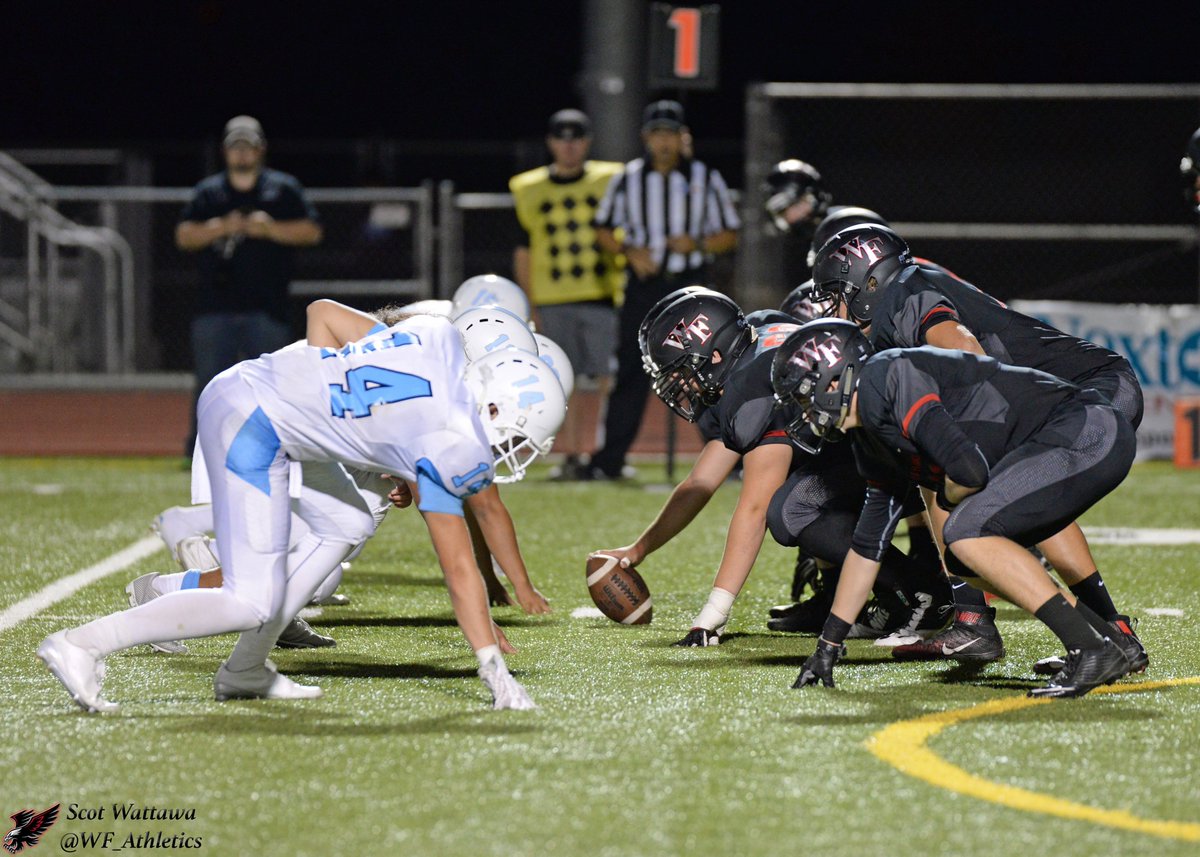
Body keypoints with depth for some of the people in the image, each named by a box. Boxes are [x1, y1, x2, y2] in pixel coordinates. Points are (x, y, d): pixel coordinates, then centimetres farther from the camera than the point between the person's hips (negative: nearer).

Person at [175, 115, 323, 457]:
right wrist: (220, 228, -10)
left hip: (267, 308, -1)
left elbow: (312, 231, 4)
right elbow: (183, 236, 6)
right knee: (209, 381, -2)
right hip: (215, 307, 1)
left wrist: (271, 229, -10)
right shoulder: (208, 191, 14)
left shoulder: (283, 189, 11)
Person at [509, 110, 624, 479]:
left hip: (603, 295, -1)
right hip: (554, 301, 1)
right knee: (565, 380, 5)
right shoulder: (529, 191, 7)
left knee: (608, 378, -6)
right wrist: (529, 306, 7)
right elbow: (524, 253, 11)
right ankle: (572, 455, 11)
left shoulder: (610, 182, 4)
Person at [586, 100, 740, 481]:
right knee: (630, 373, 1)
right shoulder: (628, 179, 4)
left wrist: (697, 244, -14)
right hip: (643, 285, 1)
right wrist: (629, 250, -8)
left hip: (691, 284, -1)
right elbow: (603, 230, 11)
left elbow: (730, 236, 6)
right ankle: (610, 460, 5)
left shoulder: (706, 179, 2)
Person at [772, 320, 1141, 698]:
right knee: (969, 558, 12)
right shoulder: (871, 442, 17)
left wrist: (948, 497, -1)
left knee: (967, 533, -17)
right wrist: (828, 645, 28)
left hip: (1091, 433, -10)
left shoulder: (887, 379, -15)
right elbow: (868, 544, 26)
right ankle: (1114, 641, 12)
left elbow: (969, 471, -24)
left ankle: (1093, 649, -18)